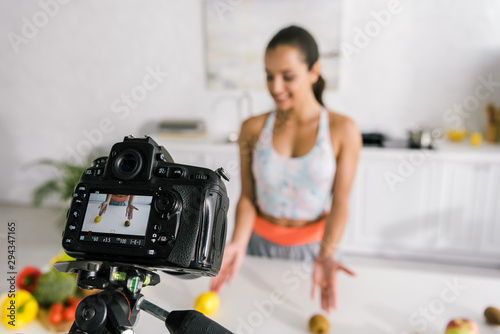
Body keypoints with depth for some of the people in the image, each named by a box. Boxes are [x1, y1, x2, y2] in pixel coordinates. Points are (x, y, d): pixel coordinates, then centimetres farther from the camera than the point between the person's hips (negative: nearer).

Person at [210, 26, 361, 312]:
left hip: (312, 246, -1)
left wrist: (327, 255, -26)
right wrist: (238, 243, -20)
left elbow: (340, 202, -12)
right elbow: (247, 196, -5)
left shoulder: (343, 130, -11)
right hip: (260, 243, 2)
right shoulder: (253, 129, -6)